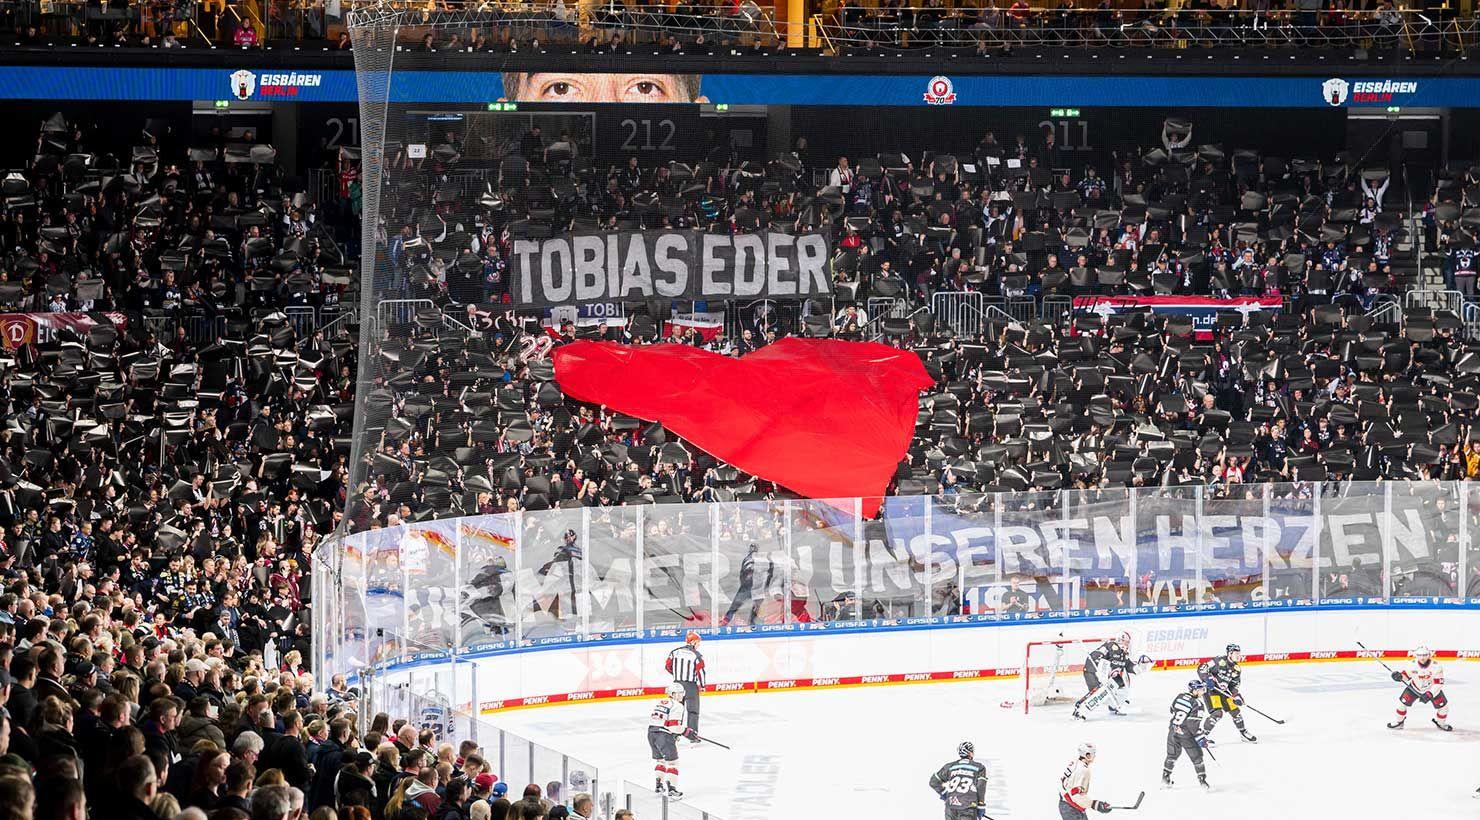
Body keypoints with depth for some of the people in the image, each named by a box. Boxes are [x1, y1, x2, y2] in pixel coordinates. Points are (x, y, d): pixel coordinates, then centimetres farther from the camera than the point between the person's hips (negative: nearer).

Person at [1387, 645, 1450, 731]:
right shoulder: (1413, 664, -19)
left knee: (1442, 704, -10)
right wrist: (1399, 675, -25)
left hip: (1432, 688, -1)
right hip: (1415, 687, 1)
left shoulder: (1435, 666, -27)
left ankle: (1441, 722, 20)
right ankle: (1398, 721, 13)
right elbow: (1406, 674, -2)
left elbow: (1439, 683, -26)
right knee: (1403, 701, -10)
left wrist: (1430, 694, -34)